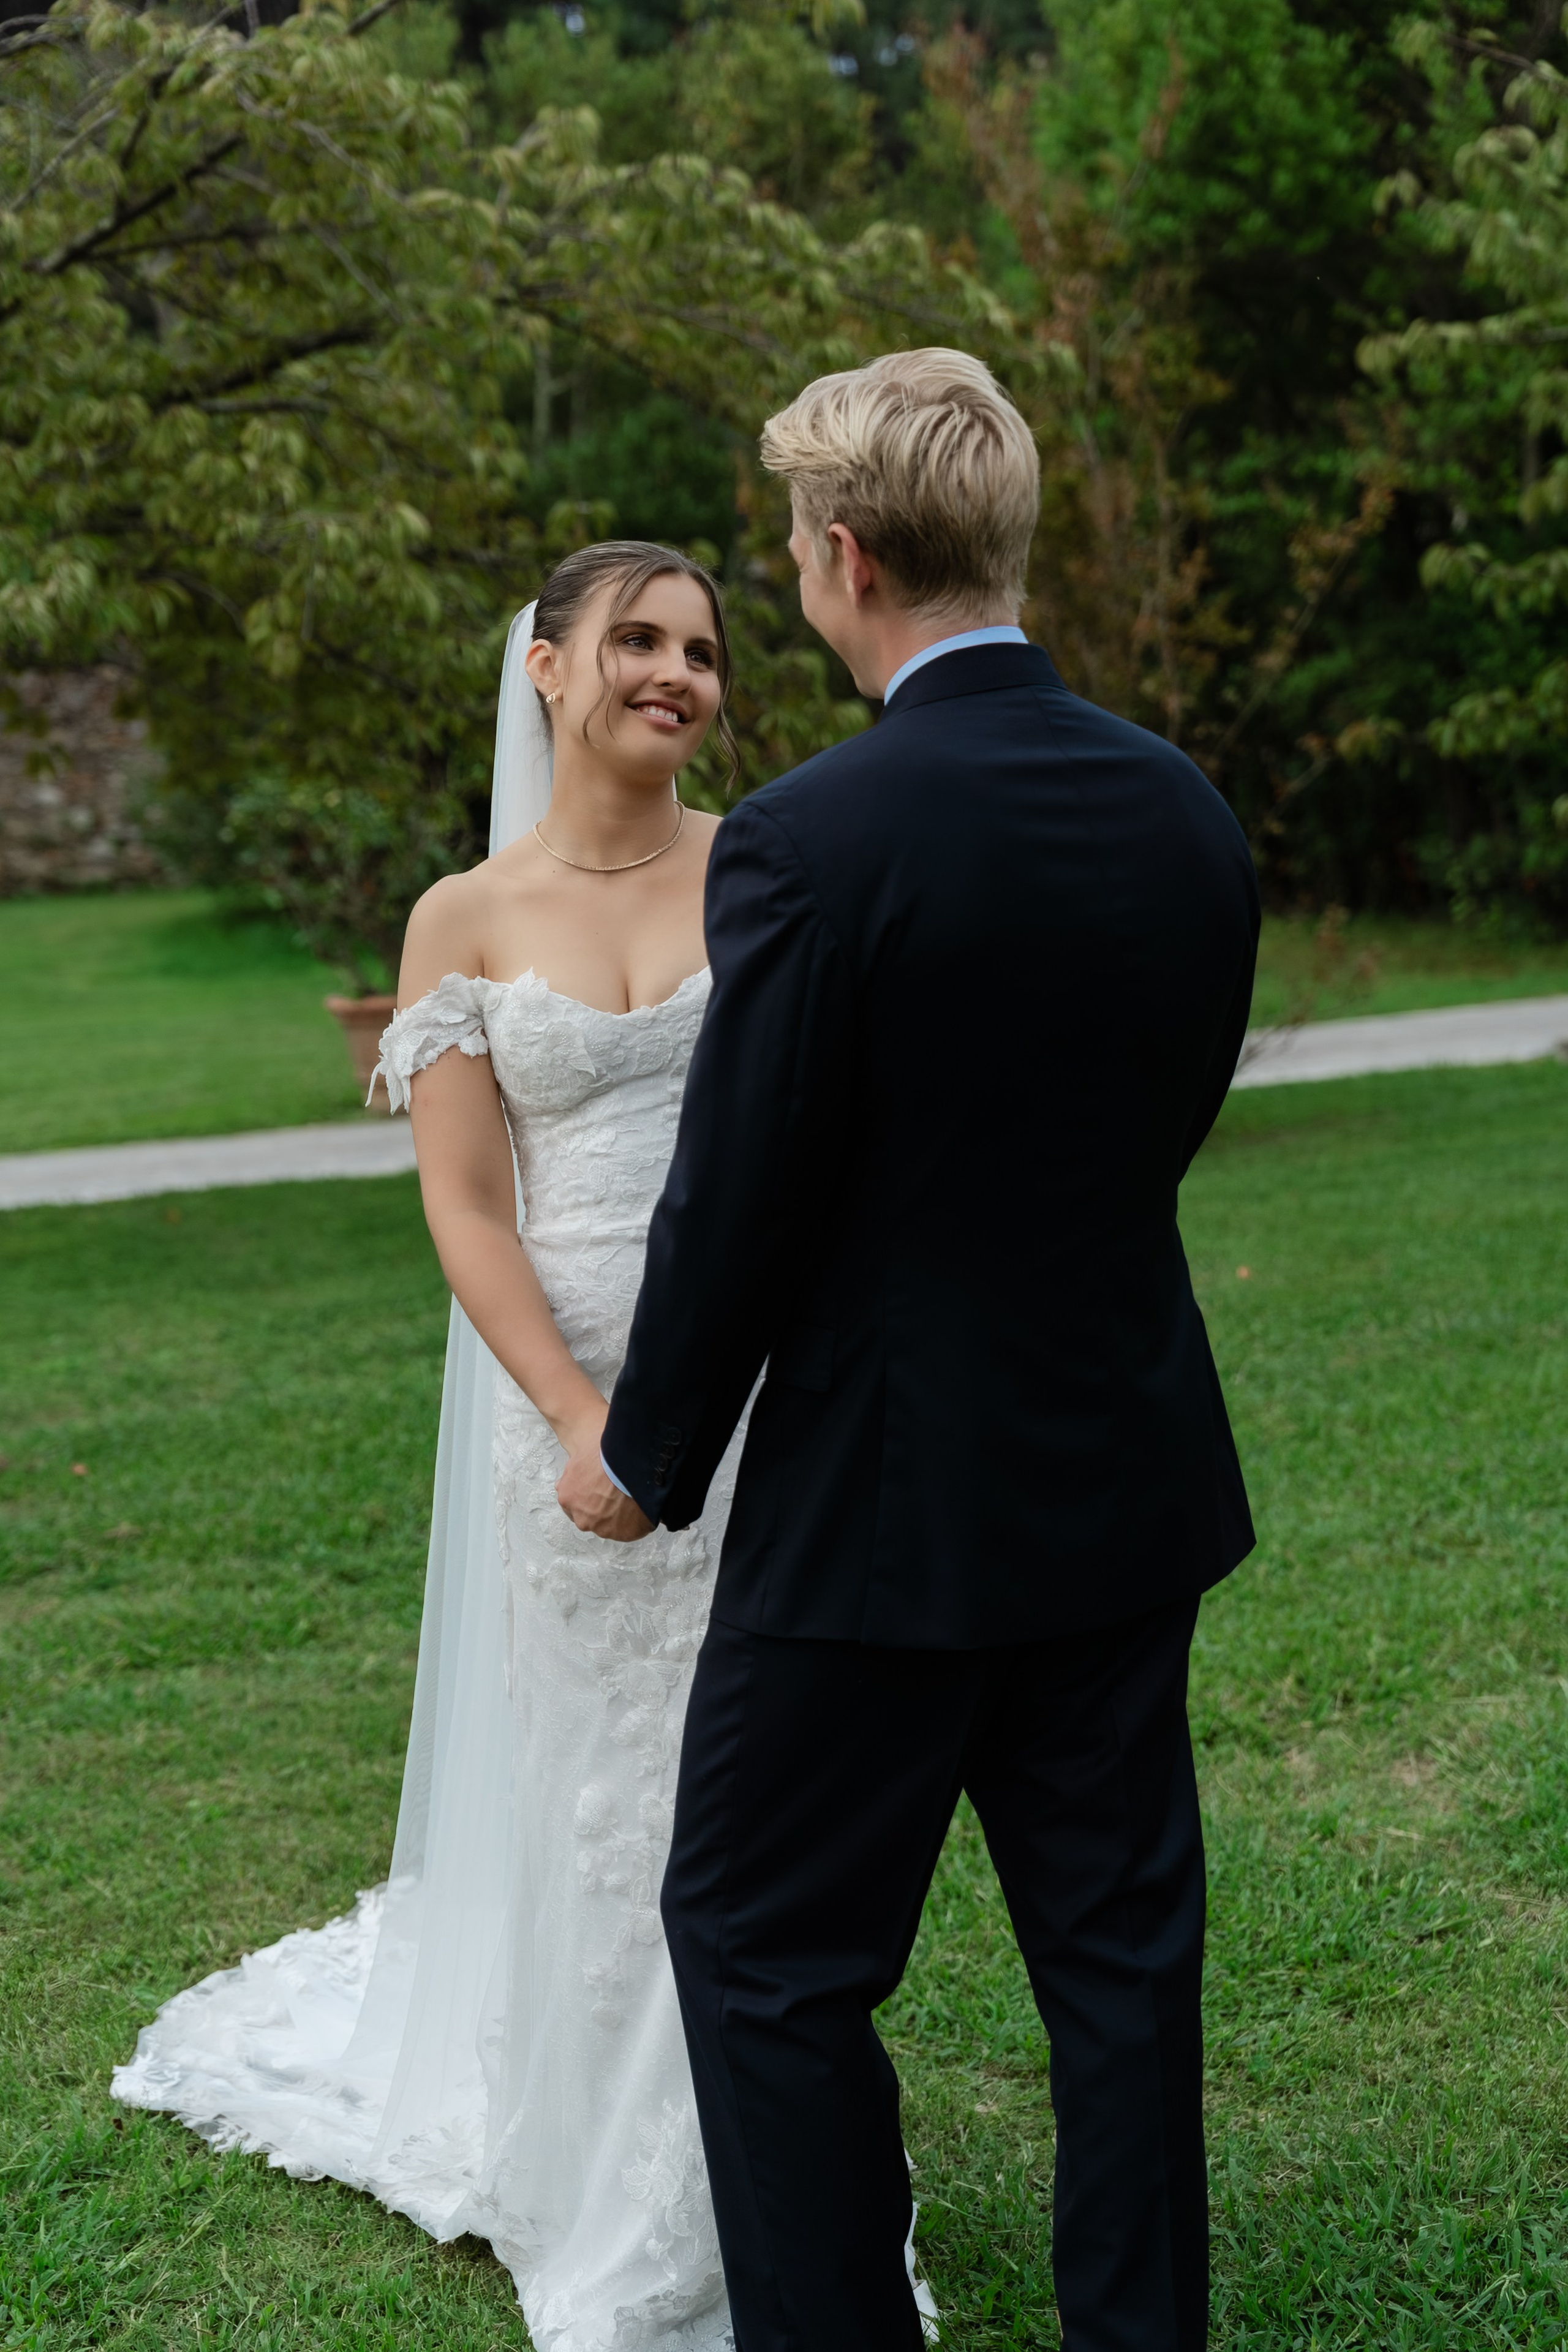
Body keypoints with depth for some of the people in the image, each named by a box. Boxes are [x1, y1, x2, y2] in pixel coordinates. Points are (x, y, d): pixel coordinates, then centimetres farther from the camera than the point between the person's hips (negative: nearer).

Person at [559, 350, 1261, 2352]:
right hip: (1132, 1483, 7)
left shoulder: (808, 844, -20)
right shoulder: (1186, 813, -1)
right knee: (1120, 1944, 18)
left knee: (764, 1950, 11)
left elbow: (737, 1208, -15)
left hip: (883, 1507, -6)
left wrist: (642, 1460, 1)